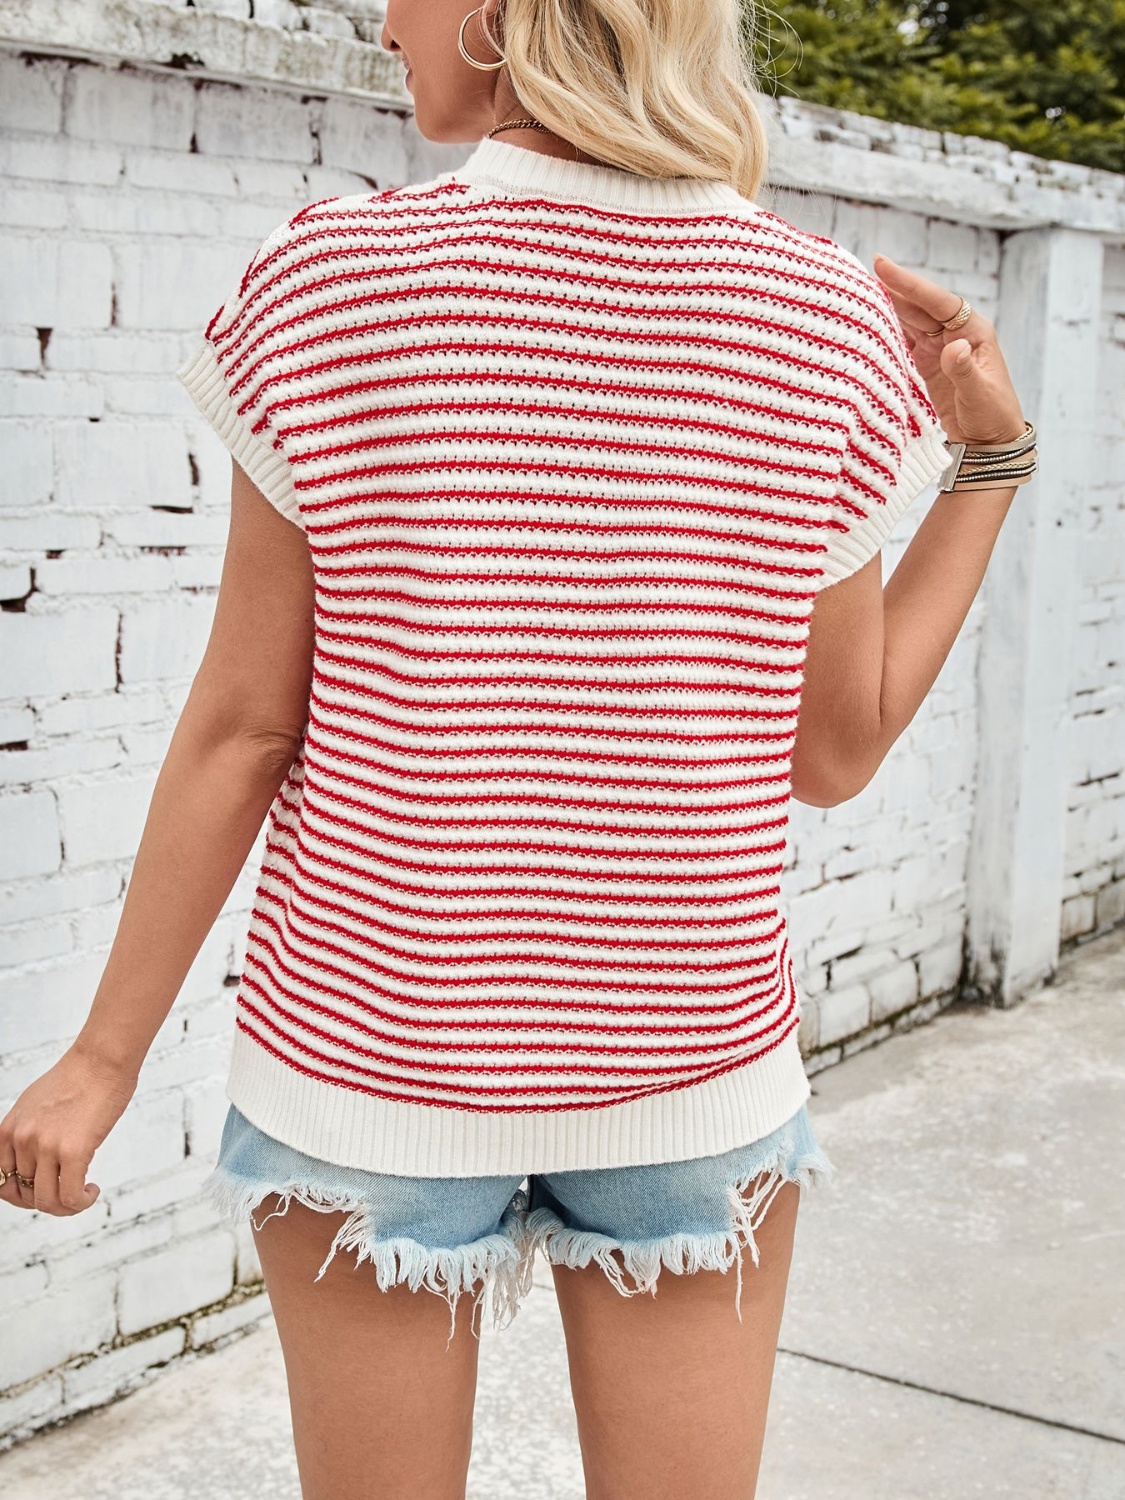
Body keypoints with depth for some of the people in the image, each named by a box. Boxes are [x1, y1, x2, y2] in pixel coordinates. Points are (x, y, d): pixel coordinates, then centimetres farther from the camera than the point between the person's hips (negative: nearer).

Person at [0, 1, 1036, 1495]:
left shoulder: (323, 290, -11)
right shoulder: (836, 324, -7)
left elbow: (245, 727, -8)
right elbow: (834, 750, 0)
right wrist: (990, 460, 7)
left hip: (372, 1052, -1)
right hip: (690, 1076, 1)